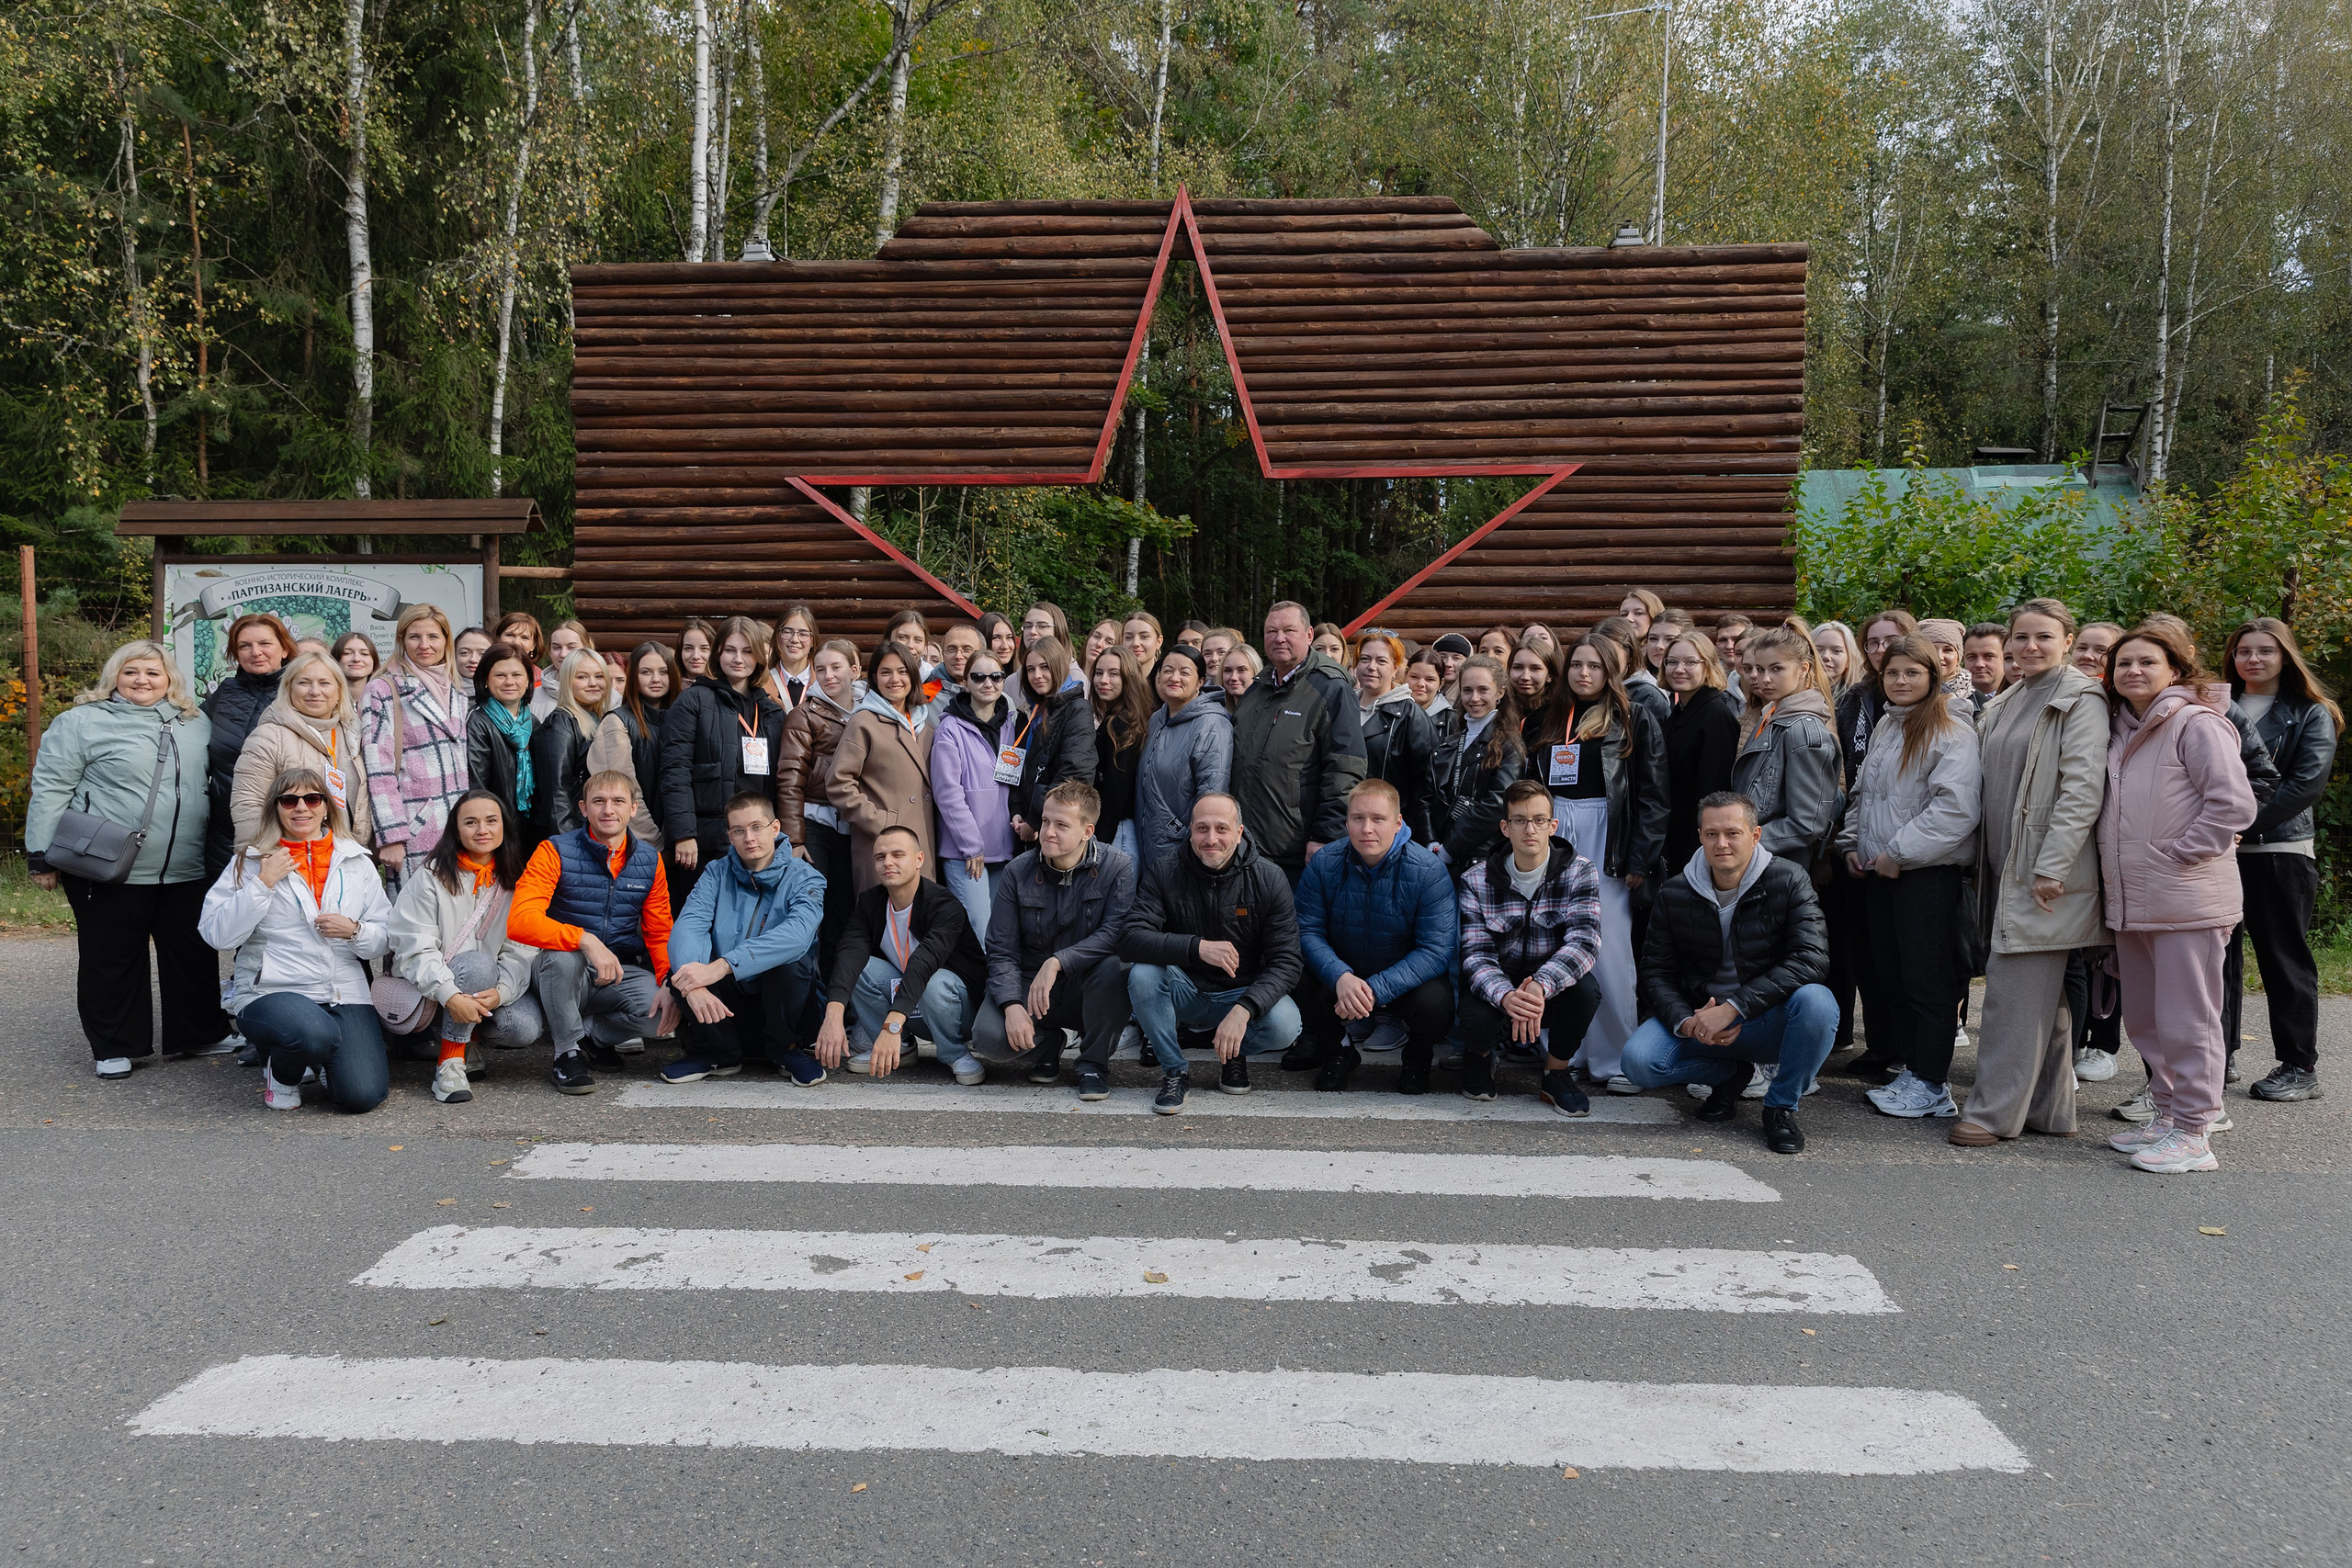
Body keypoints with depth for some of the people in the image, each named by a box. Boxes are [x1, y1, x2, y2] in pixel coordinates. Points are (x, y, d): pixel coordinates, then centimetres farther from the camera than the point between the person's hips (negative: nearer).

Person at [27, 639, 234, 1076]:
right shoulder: (81, 722, -3)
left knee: (195, 956, 11)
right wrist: (42, 856, -9)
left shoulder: (196, 723, 12)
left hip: (186, 872, 4)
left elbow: (214, 785, 22)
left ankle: (203, 1034, 26)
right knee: (111, 959, 6)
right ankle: (114, 1047, 18)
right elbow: (50, 790, -5)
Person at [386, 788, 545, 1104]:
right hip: (430, 987, -3)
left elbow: (521, 950, -4)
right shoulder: (432, 878, -6)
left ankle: (471, 1038, 8)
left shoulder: (514, 881, 5)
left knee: (527, 1028, -25)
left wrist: (501, 991, -25)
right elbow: (416, 949, -15)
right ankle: (449, 1061, -21)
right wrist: (451, 996, -31)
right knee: (478, 964, -34)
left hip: (491, 987, 4)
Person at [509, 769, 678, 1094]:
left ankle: (588, 1033, 5)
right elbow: (520, 921, -21)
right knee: (564, 956, -37)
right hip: (561, 971, -3)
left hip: (620, 974, 3)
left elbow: (659, 935, 7)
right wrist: (586, 940, -36)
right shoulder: (555, 852, -8)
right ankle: (568, 1052, -13)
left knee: (662, 1011, -26)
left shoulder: (650, 860, 5)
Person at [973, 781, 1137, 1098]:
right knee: (988, 1038, -26)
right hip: (1028, 985, 1)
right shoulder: (1019, 871, -3)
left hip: (1088, 989, -1)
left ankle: (1093, 1061, -7)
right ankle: (1047, 1043, 11)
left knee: (1116, 967, -35)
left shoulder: (1118, 868, -9)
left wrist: (1057, 962, -33)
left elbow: (1117, 934, -22)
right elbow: (1001, 951, -4)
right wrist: (1012, 1006, -22)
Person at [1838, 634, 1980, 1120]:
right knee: (1889, 974, 11)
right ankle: (1909, 1069, 21)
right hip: (1878, 870, 8)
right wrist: (1852, 843, 11)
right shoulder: (1885, 726, 16)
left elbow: (1954, 808, -19)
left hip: (1927, 871, -8)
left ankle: (1931, 1084, 5)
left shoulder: (1952, 730, -10)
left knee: (1927, 978, -3)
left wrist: (1900, 852, -17)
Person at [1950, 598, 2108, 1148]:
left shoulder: (2079, 701, -8)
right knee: (2042, 993, 12)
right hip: (2006, 867, 8)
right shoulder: (2004, 704, 16)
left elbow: (2083, 789, -16)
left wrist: (2049, 867, -20)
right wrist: (1983, 864, 14)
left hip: (2047, 873, -8)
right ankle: (2048, 1110, 19)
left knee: (2016, 989, -7)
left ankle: (1994, 1110, -1)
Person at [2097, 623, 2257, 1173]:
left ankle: (2192, 1132, 5)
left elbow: (2234, 803, -16)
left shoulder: (2198, 724, -9)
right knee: (2143, 1019, 15)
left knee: (2185, 1021, -3)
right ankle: (2167, 1113, 27)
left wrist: (2181, 855, -13)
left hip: (2186, 900, -8)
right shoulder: (2123, 731, 15)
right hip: (2131, 902, 8)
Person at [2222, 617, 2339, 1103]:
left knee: (2284, 958, 2)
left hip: (2279, 849, -3)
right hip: (2218, 851, 4)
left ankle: (2300, 1067, 11)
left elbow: (2307, 783, -10)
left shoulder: (2311, 714, 3)